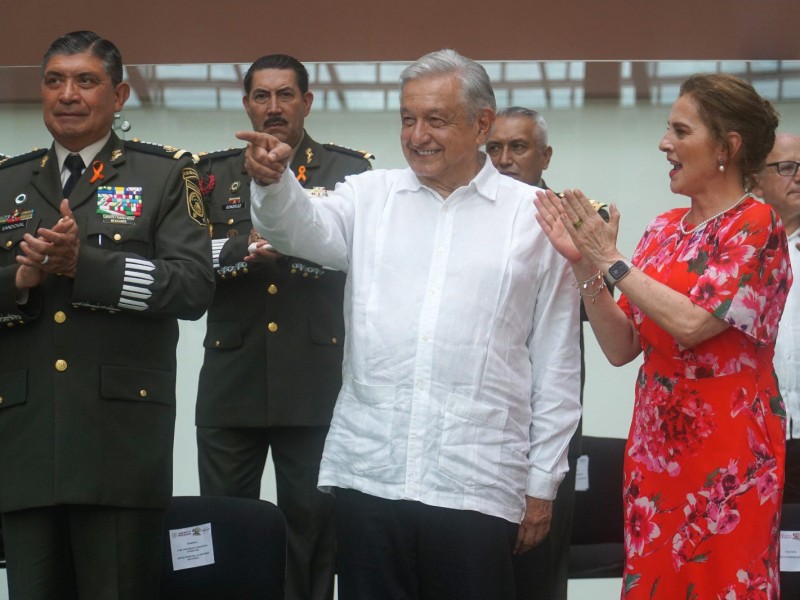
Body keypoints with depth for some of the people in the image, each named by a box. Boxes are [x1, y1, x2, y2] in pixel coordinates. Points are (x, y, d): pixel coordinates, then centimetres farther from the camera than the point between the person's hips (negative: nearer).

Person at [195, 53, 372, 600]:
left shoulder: (349, 172, 5)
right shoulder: (216, 174, 12)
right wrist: (245, 247, -15)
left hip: (315, 384, -2)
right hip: (232, 384, 2)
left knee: (314, 529, 2)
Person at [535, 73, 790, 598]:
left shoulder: (757, 226, -9)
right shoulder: (664, 230, 10)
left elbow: (693, 323, -21)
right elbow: (622, 347, 7)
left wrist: (611, 260, -13)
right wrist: (584, 263, -5)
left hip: (728, 447, -7)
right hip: (655, 441, 7)